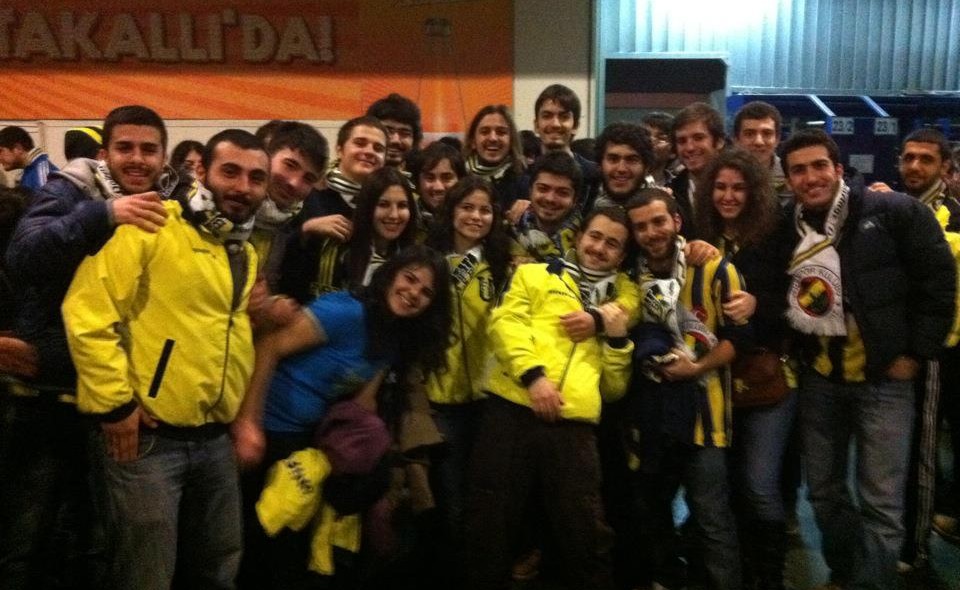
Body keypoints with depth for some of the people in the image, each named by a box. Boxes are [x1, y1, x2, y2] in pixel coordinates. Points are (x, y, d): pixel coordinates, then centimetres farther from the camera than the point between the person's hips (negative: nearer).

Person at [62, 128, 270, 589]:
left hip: (216, 440, 7)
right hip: (148, 436, -7)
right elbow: (88, 312, -17)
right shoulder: (150, 228, -11)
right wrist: (114, 403, -16)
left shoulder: (248, 254, 13)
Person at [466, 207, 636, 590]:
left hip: (574, 425, 2)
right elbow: (505, 322, -2)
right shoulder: (535, 275, 17)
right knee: (492, 526, 4)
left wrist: (617, 338, 5)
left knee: (587, 538, 4)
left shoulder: (621, 305, 23)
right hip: (513, 410, -2)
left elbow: (614, 388, 20)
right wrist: (533, 374, -16)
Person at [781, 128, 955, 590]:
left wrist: (916, 352, -8)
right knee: (823, 491, 15)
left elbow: (939, 281, -7)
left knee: (880, 501, -1)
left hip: (884, 378, -4)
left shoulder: (894, 212, -9)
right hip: (819, 378, 5)